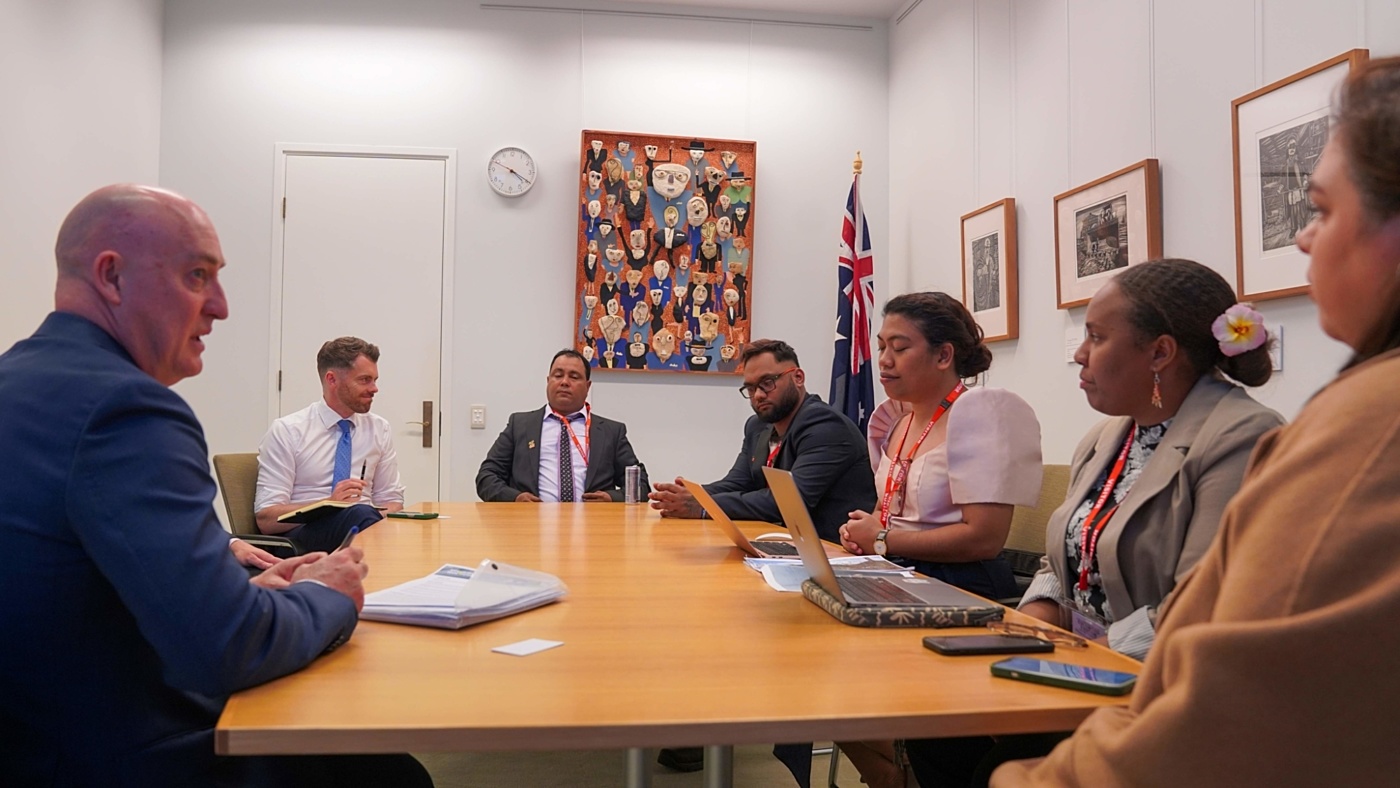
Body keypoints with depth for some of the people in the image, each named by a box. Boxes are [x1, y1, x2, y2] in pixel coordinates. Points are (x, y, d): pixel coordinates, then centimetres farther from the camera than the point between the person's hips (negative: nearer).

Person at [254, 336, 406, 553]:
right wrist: (329, 503, -23)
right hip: (303, 536, -3)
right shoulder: (286, 431, -2)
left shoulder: (380, 429, 10)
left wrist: (382, 522, -11)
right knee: (359, 513, -36)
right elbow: (266, 519, -5)